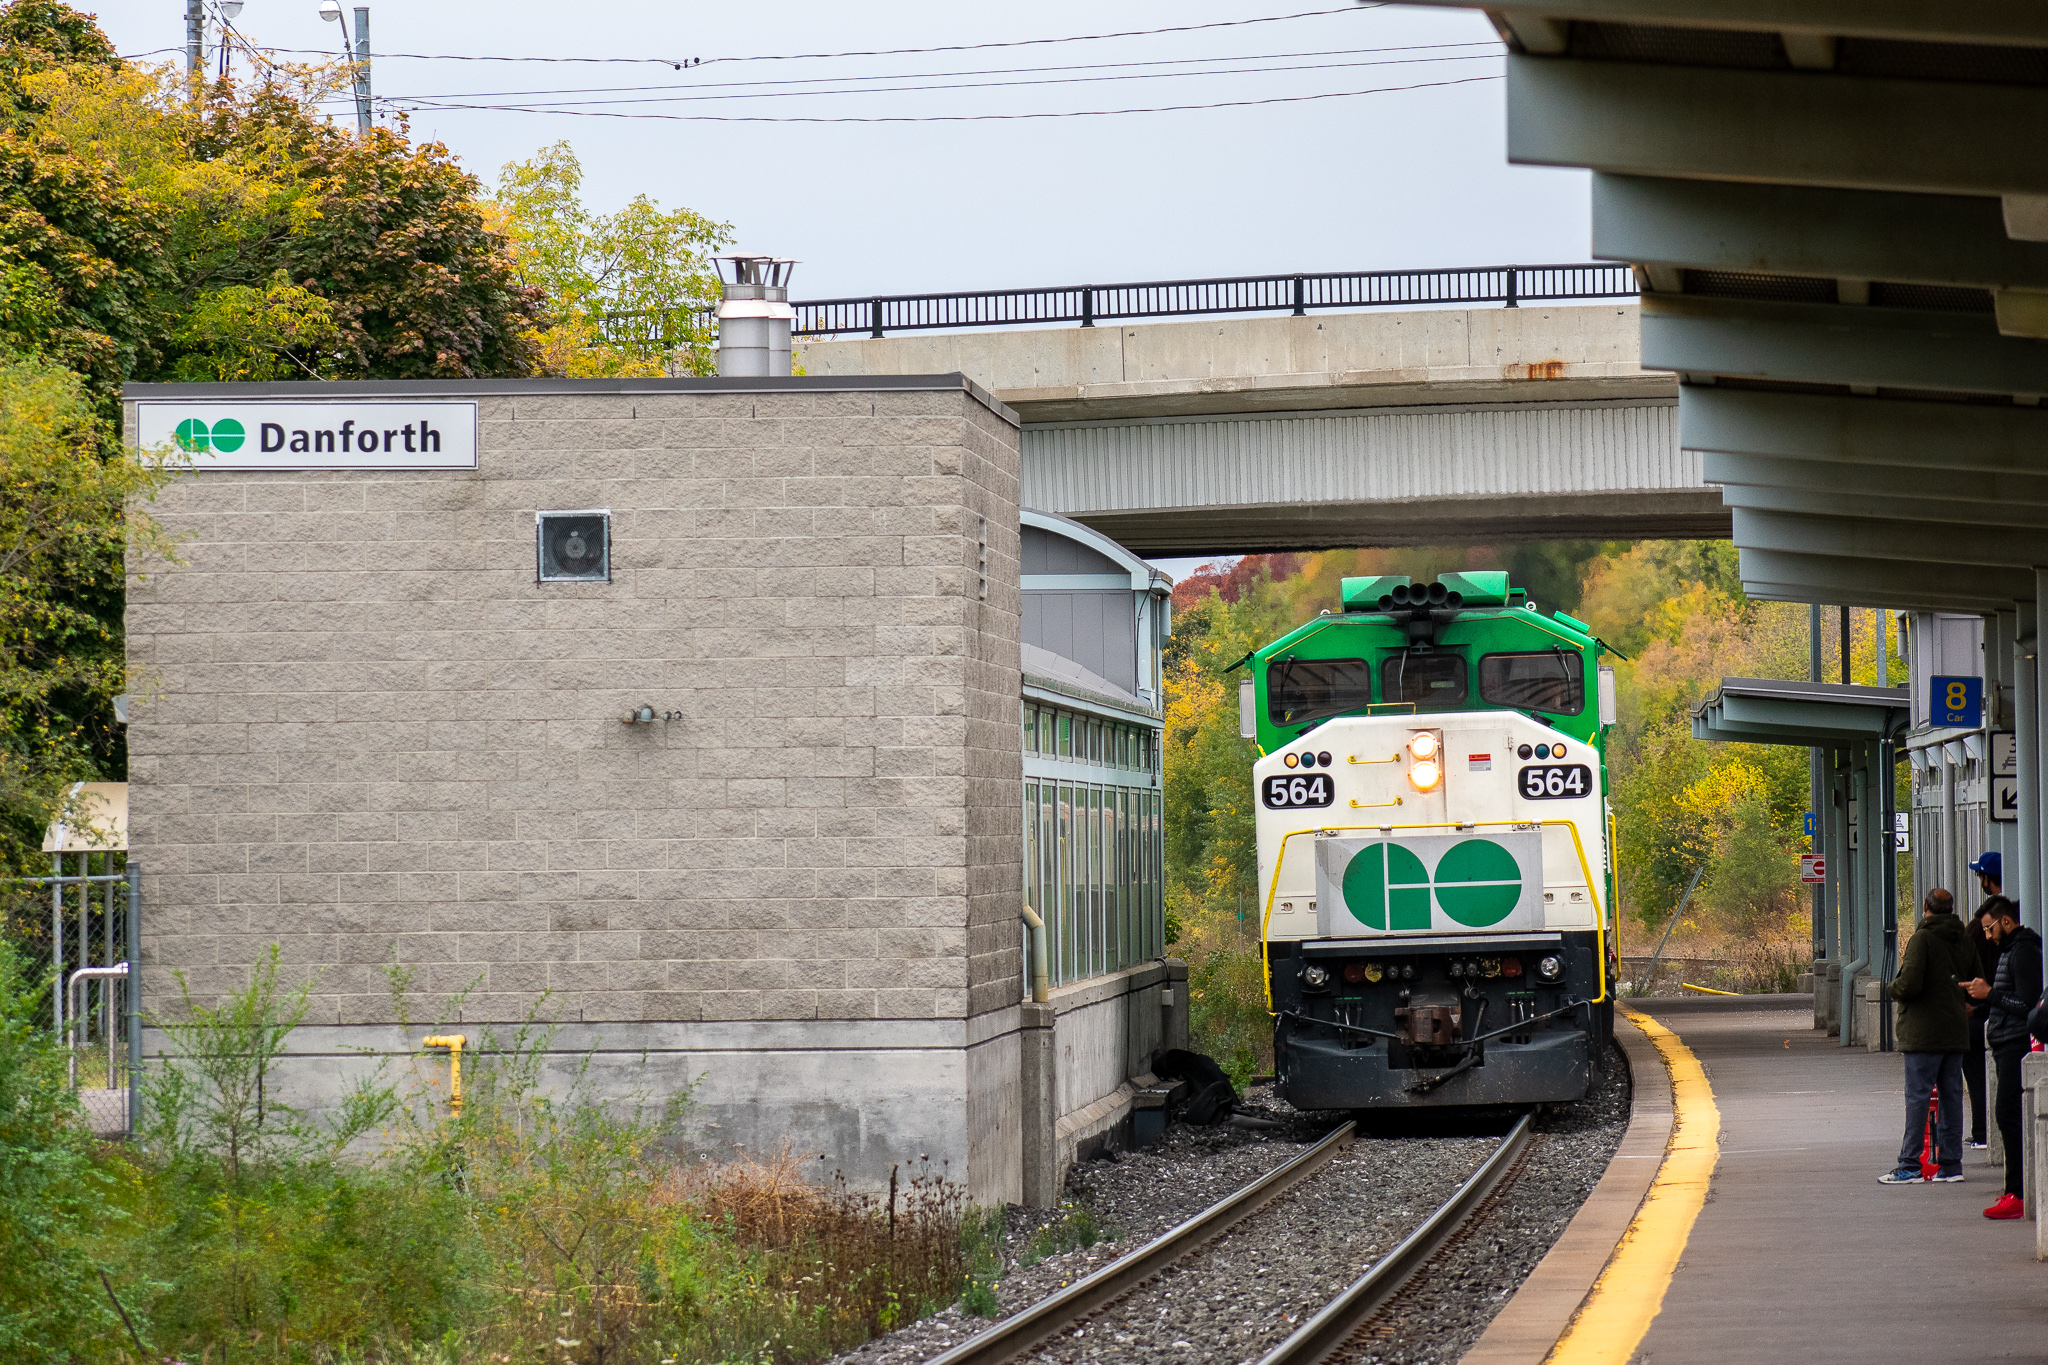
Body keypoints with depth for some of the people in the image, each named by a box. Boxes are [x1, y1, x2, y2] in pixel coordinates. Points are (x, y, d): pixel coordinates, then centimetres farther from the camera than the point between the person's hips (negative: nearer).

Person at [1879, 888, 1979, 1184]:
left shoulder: (1922, 939, -13)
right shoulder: (1965, 941, 8)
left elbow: (1909, 985, -21)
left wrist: (1895, 984, -1)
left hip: (1924, 1033, -6)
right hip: (1956, 1033, 7)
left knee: (1917, 1097, -5)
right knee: (1951, 1096, 9)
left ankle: (1910, 1165, -5)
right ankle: (1950, 1164, 10)